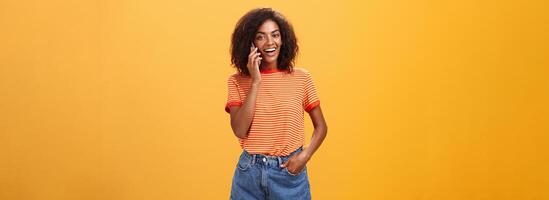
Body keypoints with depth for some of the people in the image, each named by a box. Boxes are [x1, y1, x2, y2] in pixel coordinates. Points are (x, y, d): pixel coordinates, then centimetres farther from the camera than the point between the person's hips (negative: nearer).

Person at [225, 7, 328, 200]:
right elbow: (240, 131, -14)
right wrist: (256, 82, -16)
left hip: (290, 172, 0)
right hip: (249, 172, 0)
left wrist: (305, 155, -12)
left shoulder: (301, 78, -2)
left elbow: (321, 126, 5)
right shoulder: (237, 81, -3)